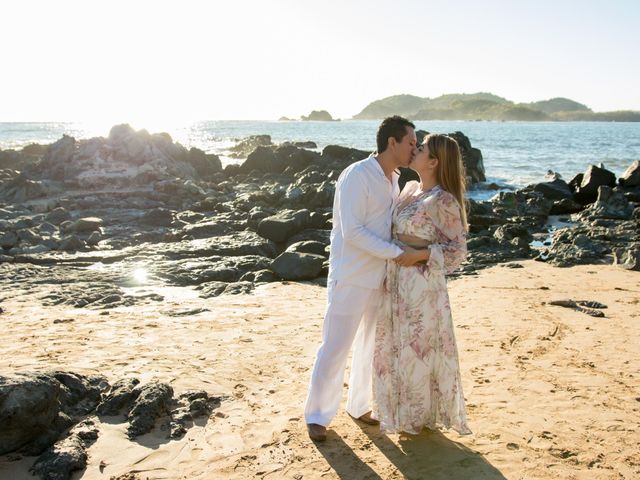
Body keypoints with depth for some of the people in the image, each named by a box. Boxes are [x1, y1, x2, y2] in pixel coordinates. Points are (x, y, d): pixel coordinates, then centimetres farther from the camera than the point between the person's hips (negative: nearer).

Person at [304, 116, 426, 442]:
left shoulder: (393, 181, 9)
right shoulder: (357, 176, -17)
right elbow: (352, 233, -23)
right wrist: (398, 254, -21)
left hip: (379, 278, 8)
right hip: (350, 279, -8)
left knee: (371, 345, 17)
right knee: (335, 348, 1)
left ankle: (359, 405, 34)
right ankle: (317, 415, 17)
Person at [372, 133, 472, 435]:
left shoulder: (444, 201, -17)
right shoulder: (409, 188, 7)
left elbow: (457, 251, -15)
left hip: (421, 283, -8)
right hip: (396, 280, 8)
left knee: (417, 347, 7)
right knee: (395, 345, 18)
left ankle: (419, 417, 27)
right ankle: (403, 409, 37)